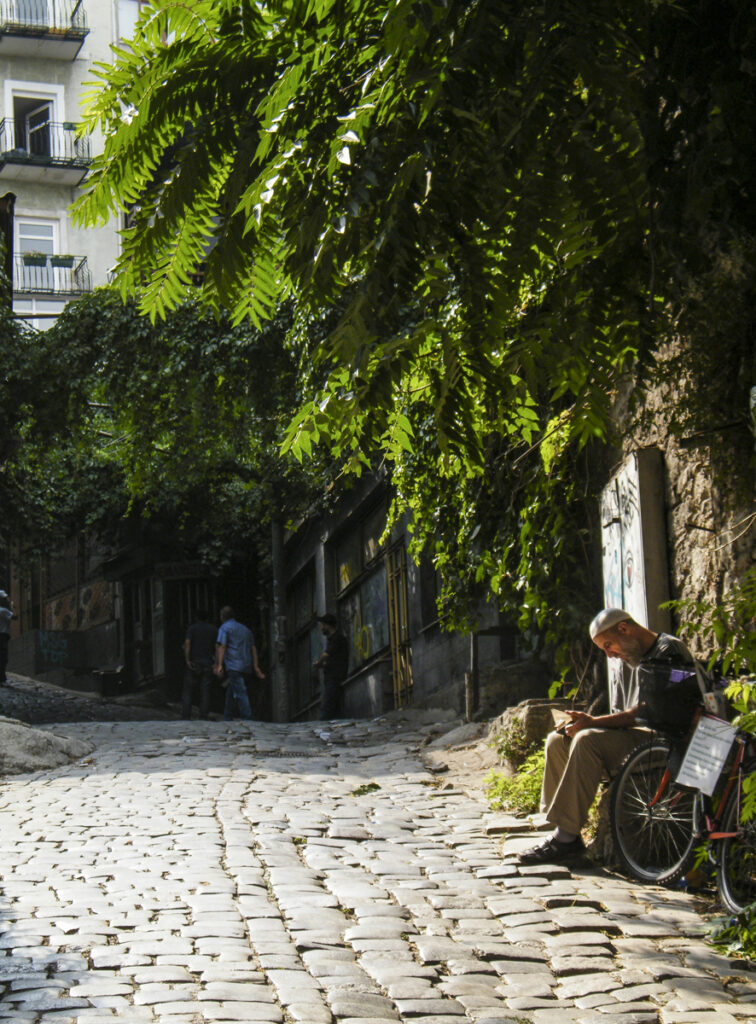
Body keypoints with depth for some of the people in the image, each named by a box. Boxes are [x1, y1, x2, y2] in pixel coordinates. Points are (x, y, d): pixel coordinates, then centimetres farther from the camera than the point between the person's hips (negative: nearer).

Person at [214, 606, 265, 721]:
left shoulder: (225, 628, 2)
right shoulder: (245, 629, 23)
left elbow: (221, 647, -11)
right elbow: (253, 649, 16)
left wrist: (218, 665, -19)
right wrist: (256, 668, 11)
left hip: (233, 665, -7)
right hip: (246, 666, 7)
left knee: (240, 692, -12)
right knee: (230, 693, 16)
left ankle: (247, 719, -20)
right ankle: (227, 718, 17)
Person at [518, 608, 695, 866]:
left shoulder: (669, 651, -9)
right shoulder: (641, 659, 22)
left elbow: (646, 713, -19)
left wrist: (594, 722, -20)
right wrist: (587, 722, 4)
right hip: (641, 736, 10)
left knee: (588, 740, -30)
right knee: (557, 740, -1)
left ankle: (566, 838, -29)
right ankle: (563, 833, -9)